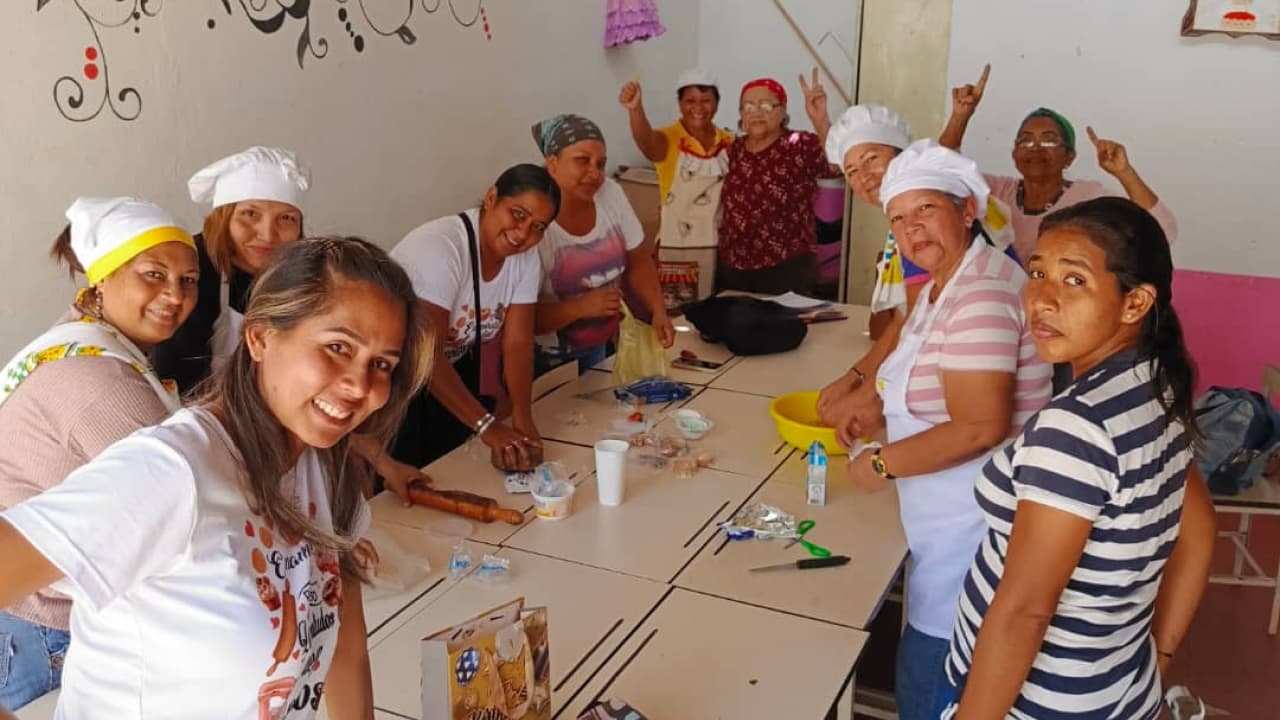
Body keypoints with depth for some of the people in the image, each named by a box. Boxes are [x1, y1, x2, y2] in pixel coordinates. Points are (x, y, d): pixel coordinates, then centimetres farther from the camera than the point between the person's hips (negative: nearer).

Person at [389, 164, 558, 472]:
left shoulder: (525, 257, -9)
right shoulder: (440, 247, -30)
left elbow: (518, 342, -12)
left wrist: (522, 420, -26)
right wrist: (487, 426, -40)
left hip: (452, 370, 6)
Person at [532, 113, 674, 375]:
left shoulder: (611, 194, -10)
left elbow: (638, 262, 2)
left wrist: (659, 312, -14)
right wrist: (579, 307, -36)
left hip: (595, 347, 6)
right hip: (542, 359, -5)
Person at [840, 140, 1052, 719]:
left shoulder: (982, 295, -24)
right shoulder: (942, 283, 9)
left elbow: (979, 428, -30)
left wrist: (883, 464, -19)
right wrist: (883, 408, 6)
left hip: (977, 532, -10)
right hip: (954, 523, 10)